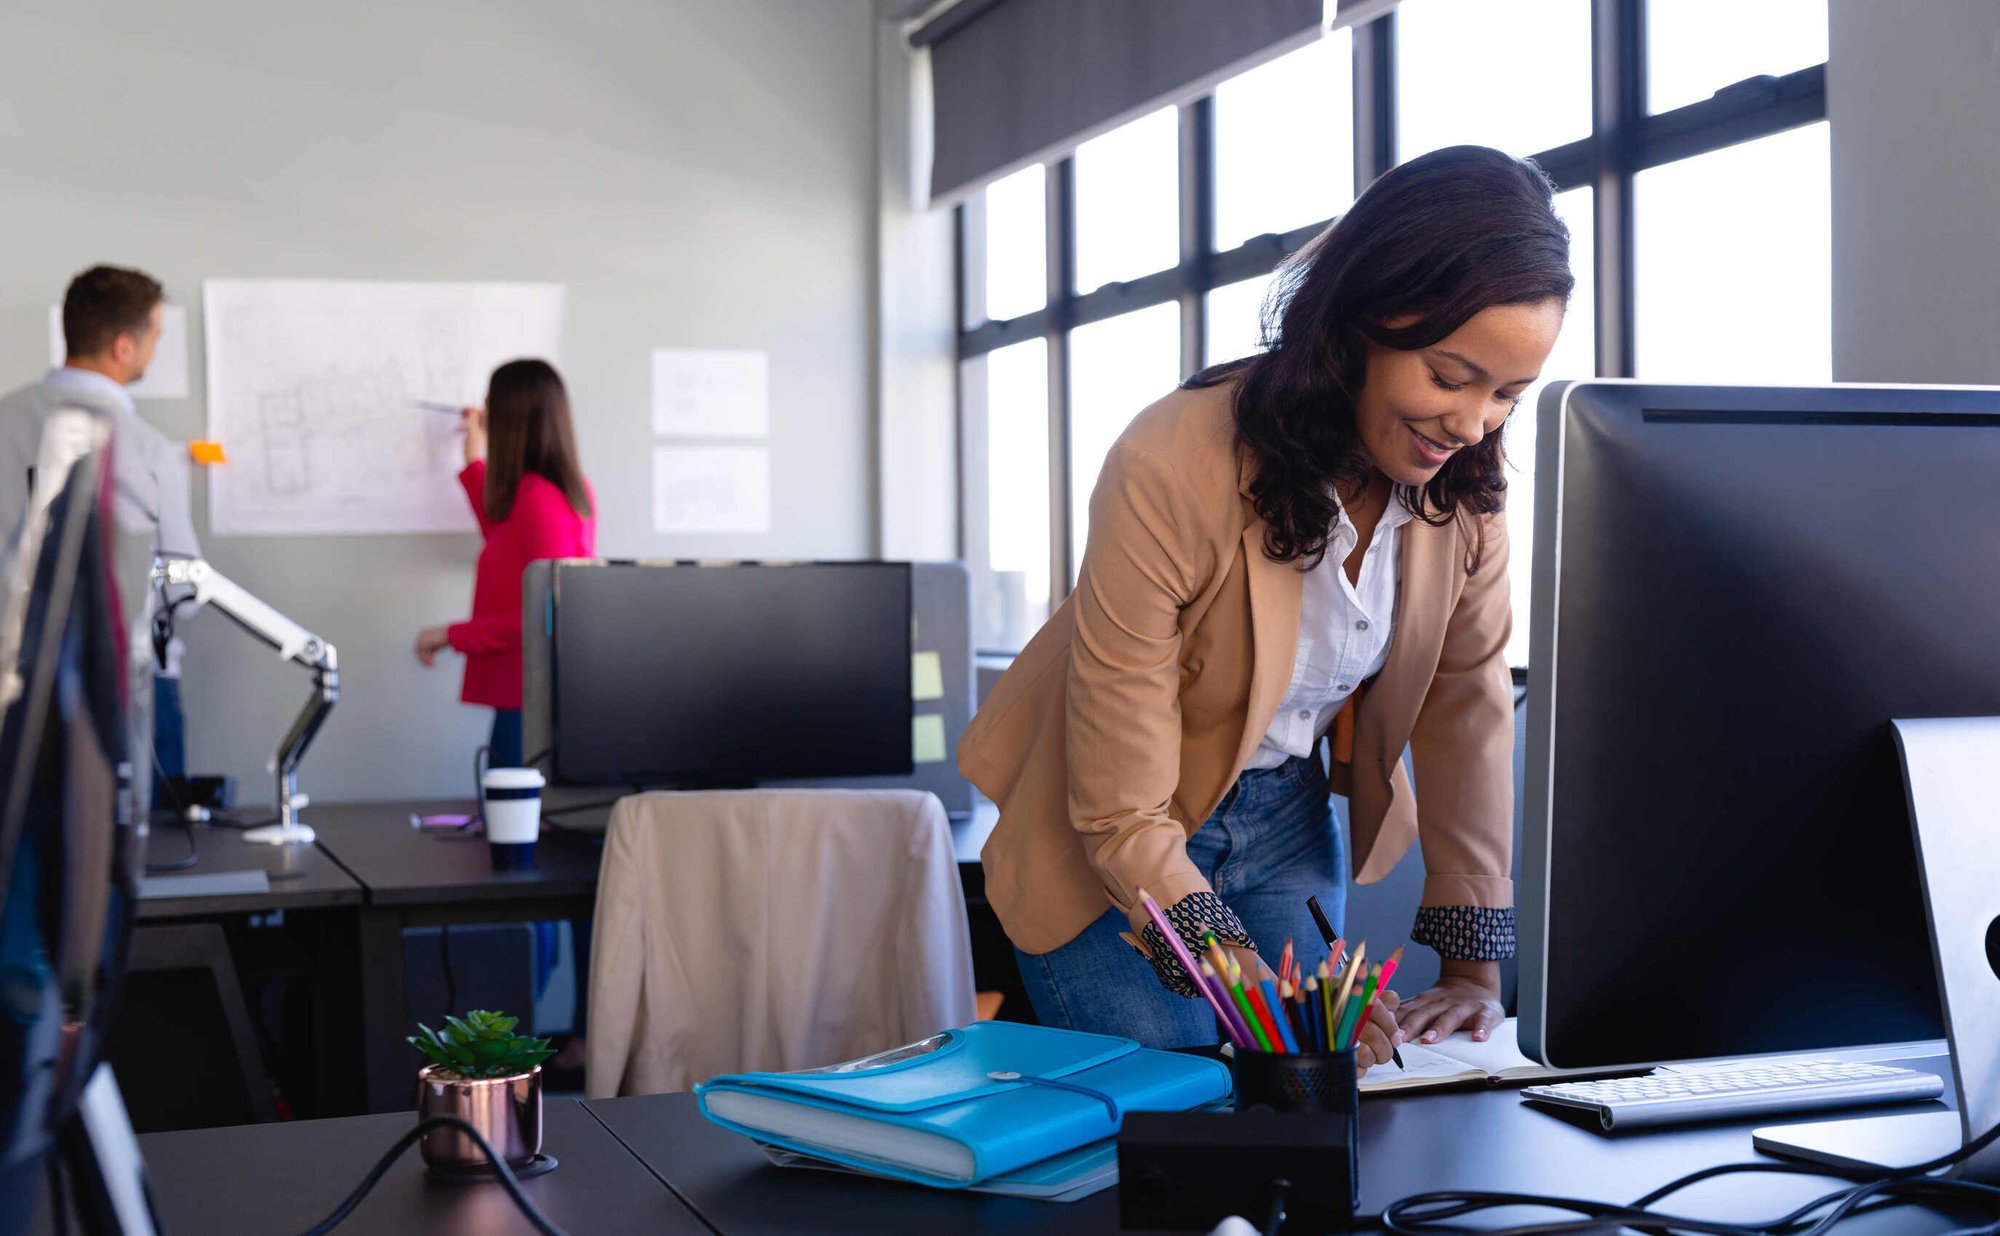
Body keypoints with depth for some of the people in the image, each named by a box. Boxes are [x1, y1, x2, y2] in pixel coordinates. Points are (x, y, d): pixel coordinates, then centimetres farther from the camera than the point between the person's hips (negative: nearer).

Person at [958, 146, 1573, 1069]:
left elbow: (1469, 705, -3)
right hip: (1121, 853, -4)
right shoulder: (1170, 473, -33)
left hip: (1288, 822, 5)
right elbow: (1121, 818, -28)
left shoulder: (1462, 474, -15)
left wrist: (1474, 966, -7)